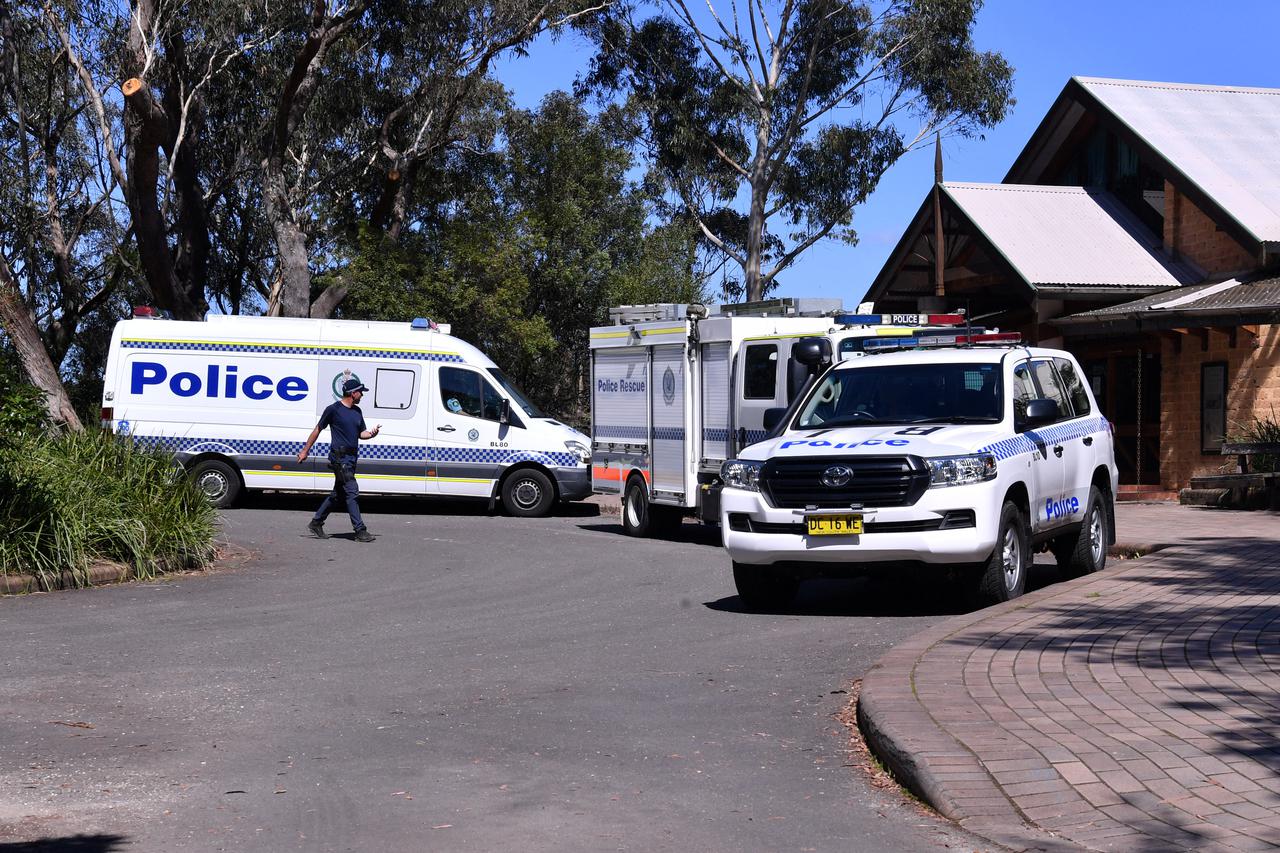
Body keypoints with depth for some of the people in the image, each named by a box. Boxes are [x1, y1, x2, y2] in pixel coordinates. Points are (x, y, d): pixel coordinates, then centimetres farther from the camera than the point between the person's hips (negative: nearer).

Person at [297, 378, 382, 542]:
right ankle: (360, 531, -10)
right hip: (340, 457, -8)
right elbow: (317, 430, 1)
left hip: (351, 457, 8)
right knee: (352, 493, -10)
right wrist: (305, 451, 5)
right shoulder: (334, 409, -7)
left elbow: (361, 433, 19)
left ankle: (316, 523, 24)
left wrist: (372, 434, -5)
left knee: (338, 494, 13)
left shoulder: (357, 411, 14)